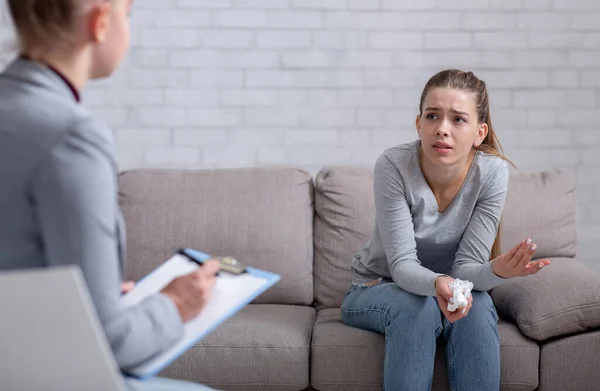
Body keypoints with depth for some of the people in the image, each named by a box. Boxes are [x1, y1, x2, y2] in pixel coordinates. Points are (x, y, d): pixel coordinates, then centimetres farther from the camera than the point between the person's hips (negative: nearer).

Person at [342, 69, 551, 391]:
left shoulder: (492, 172, -18)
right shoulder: (393, 166, -24)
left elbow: (466, 267, -18)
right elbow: (402, 264, -25)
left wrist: (497, 270, -42)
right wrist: (437, 283, -48)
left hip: (445, 290, 2)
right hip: (376, 290, -2)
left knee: (478, 305, -30)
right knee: (419, 306, -33)